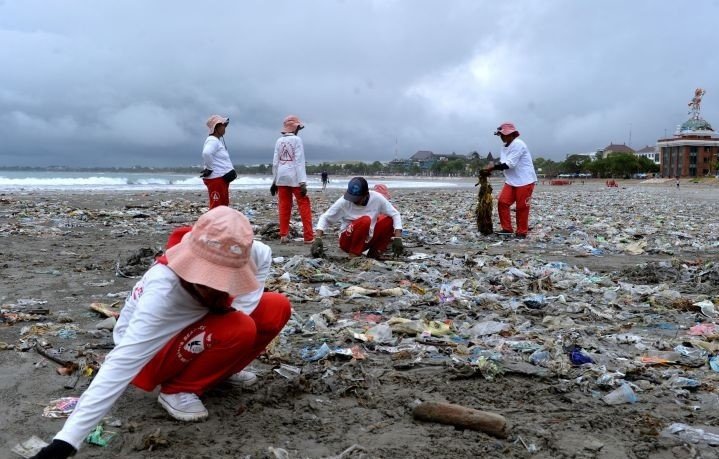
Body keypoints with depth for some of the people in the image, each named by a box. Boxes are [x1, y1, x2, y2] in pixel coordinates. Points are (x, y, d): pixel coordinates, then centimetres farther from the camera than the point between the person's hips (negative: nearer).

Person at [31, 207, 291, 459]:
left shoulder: (238, 254, -26)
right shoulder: (163, 290, -40)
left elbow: (263, 256, -3)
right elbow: (122, 363, -44)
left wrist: (240, 307, -16)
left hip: (192, 327, 7)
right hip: (151, 353, -6)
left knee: (277, 309, -9)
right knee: (240, 329, -31)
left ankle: (219, 369, 11)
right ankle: (178, 390, -9)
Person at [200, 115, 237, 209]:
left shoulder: (219, 140, 18)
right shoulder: (212, 140, -14)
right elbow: (206, 153, -34)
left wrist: (230, 171, 11)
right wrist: (209, 168, -22)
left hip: (222, 178, 11)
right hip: (216, 179, -11)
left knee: (224, 204, 16)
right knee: (216, 206, -10)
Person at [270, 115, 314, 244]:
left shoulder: (279, 141, 8)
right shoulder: (297, 140, -5)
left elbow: (275, 162, 8)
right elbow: (299, 162, -11)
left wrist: (274, 181, 14)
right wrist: (303, 182, -13)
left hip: (281, 177, 5)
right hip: (294, 177, -5)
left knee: (284, 206, 7)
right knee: (304, 205, -1)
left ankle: (284, 235, 7)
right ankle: (308, 236, -4)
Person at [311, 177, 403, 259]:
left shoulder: (377, 198, -13)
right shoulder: (344, 201, -18)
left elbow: (395, 215, -9)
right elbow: (325, 218, -11)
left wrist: (398, 238, -21)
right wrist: (318, 239, -25)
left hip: (369, 239, 4)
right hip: (348, 241, -4)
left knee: (390, 220, -13)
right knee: (365, 220, -31)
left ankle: (376, 252, -1)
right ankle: (354, 255, -17)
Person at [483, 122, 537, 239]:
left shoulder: (518, 144, -16)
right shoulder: (505, 146, 14)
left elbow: (510, 164, -23)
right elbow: (503, 164, 10)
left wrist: (494, 167, -19)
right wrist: (492, 167, -8)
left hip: (525, 181, -8)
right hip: (511, 181, 8)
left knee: (522, 207, -3)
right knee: (502, 202, -4)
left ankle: (522, 232, 9)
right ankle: (507, 228, 4)